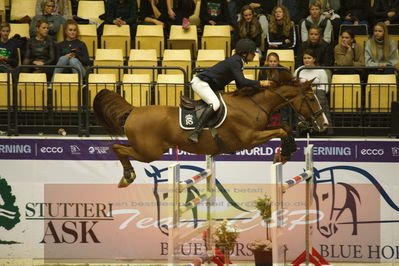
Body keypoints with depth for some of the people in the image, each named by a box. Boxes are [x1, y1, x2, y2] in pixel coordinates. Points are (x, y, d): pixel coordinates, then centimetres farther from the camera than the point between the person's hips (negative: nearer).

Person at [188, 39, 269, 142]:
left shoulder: (237, 61, 12)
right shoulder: (234, 62, -19)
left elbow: (240, 85, 17)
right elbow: (242, 81, -30)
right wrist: (260, 83, -24)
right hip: (200, 82, -11)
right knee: (215, 104, -29)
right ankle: (195, 133, -38)